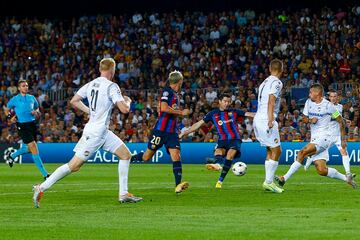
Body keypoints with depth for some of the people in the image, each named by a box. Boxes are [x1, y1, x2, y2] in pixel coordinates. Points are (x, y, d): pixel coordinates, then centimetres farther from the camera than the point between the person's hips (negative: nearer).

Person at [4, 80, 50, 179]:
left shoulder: (32, 98, 12)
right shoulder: (15, 99, 1)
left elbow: (37, 109, 23)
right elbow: (7, 110, 12)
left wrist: (36, 112, 0)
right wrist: (10, 117, -7)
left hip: (32, 124, 6)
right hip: (22, 125, -6)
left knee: (28, 148, 14)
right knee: (33, 147, -13)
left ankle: (12, 156, 44)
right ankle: (44, 173, -13)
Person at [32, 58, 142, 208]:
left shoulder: (91, 84, 7)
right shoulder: (111, 86, -15)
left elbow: (74, 101, 11)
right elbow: (124, 109, -19)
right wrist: (128, 101, 3)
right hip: (95, 133, -9)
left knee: (126, 155, 11)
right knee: (74, 165, -5)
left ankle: (123, 194, 11)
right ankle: (41, 188, -2)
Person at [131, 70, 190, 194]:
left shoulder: (176, 95, 16)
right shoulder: (167, 91, -11)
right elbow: (164, 108, -25)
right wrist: (181, 112, -17)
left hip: (172, 131, 7)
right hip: (161, 130, -7)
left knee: (176, 155, -11)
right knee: (147, 156, 4)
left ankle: (178, 185, -18)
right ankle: (128, 158, 30)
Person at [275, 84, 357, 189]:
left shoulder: (328, 105, -7)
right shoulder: (309, 102, 9)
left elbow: (341, 121, 1)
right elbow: (305, 118, 18)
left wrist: (343, 140, 1)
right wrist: (310, 120, -7)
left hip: (324, 137, -7)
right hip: (314, 139, 7)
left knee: (303, 152, -25)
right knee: (322, 170, -3)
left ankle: (284, 178, -23)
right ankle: (346, 178, 16)